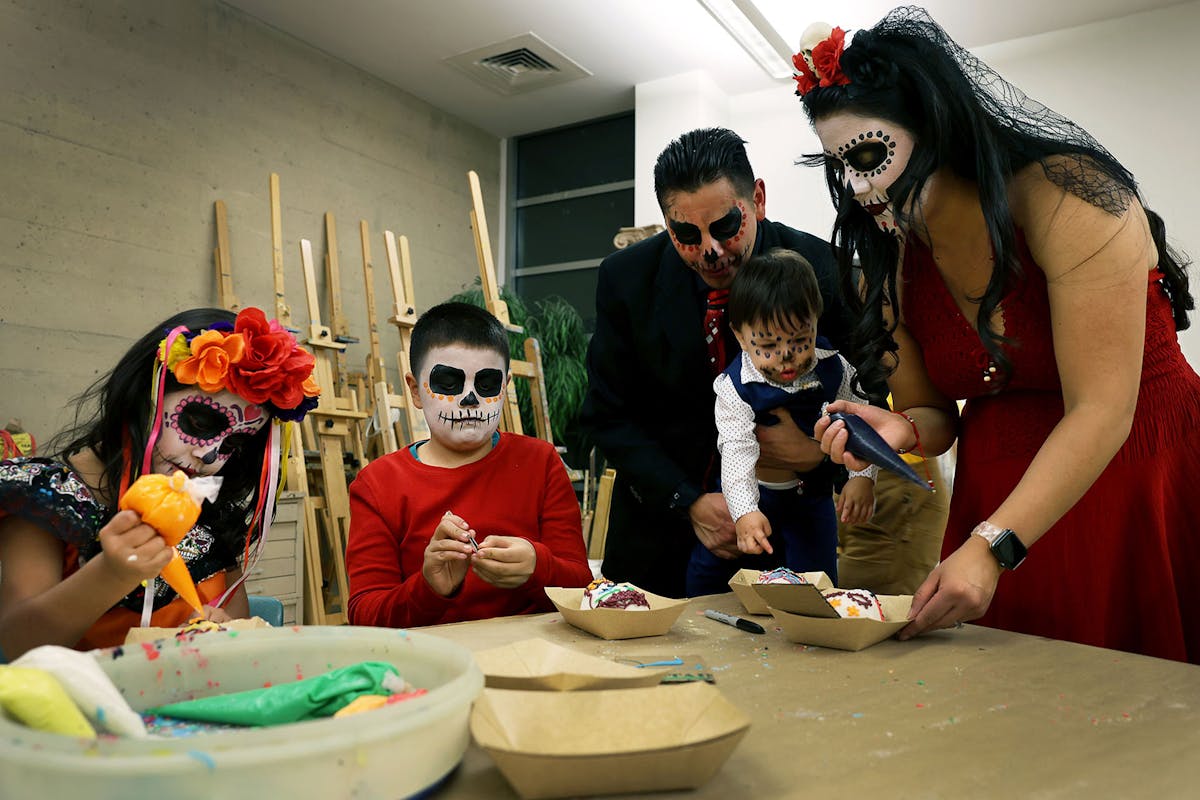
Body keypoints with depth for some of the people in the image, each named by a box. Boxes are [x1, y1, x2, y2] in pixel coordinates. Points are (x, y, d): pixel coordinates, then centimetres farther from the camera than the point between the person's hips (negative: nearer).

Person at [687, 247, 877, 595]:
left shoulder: (833, 371, -15)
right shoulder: (734, 387, -24)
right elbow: (737, 450, -33)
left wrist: (863, 476, -18)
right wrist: (744, 512, -46)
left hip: (810, 492, 1)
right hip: (748, 494, -1)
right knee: (708, 573, 6)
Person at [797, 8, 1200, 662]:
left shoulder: (1068, 195, -18)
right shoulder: (892, 263, -2)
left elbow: (1102, 411, -22)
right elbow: (935, 415, 6)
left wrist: (993, 546, -29)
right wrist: (900, 429, -18)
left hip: (1141, 470, -4)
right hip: (995, 496, 4)